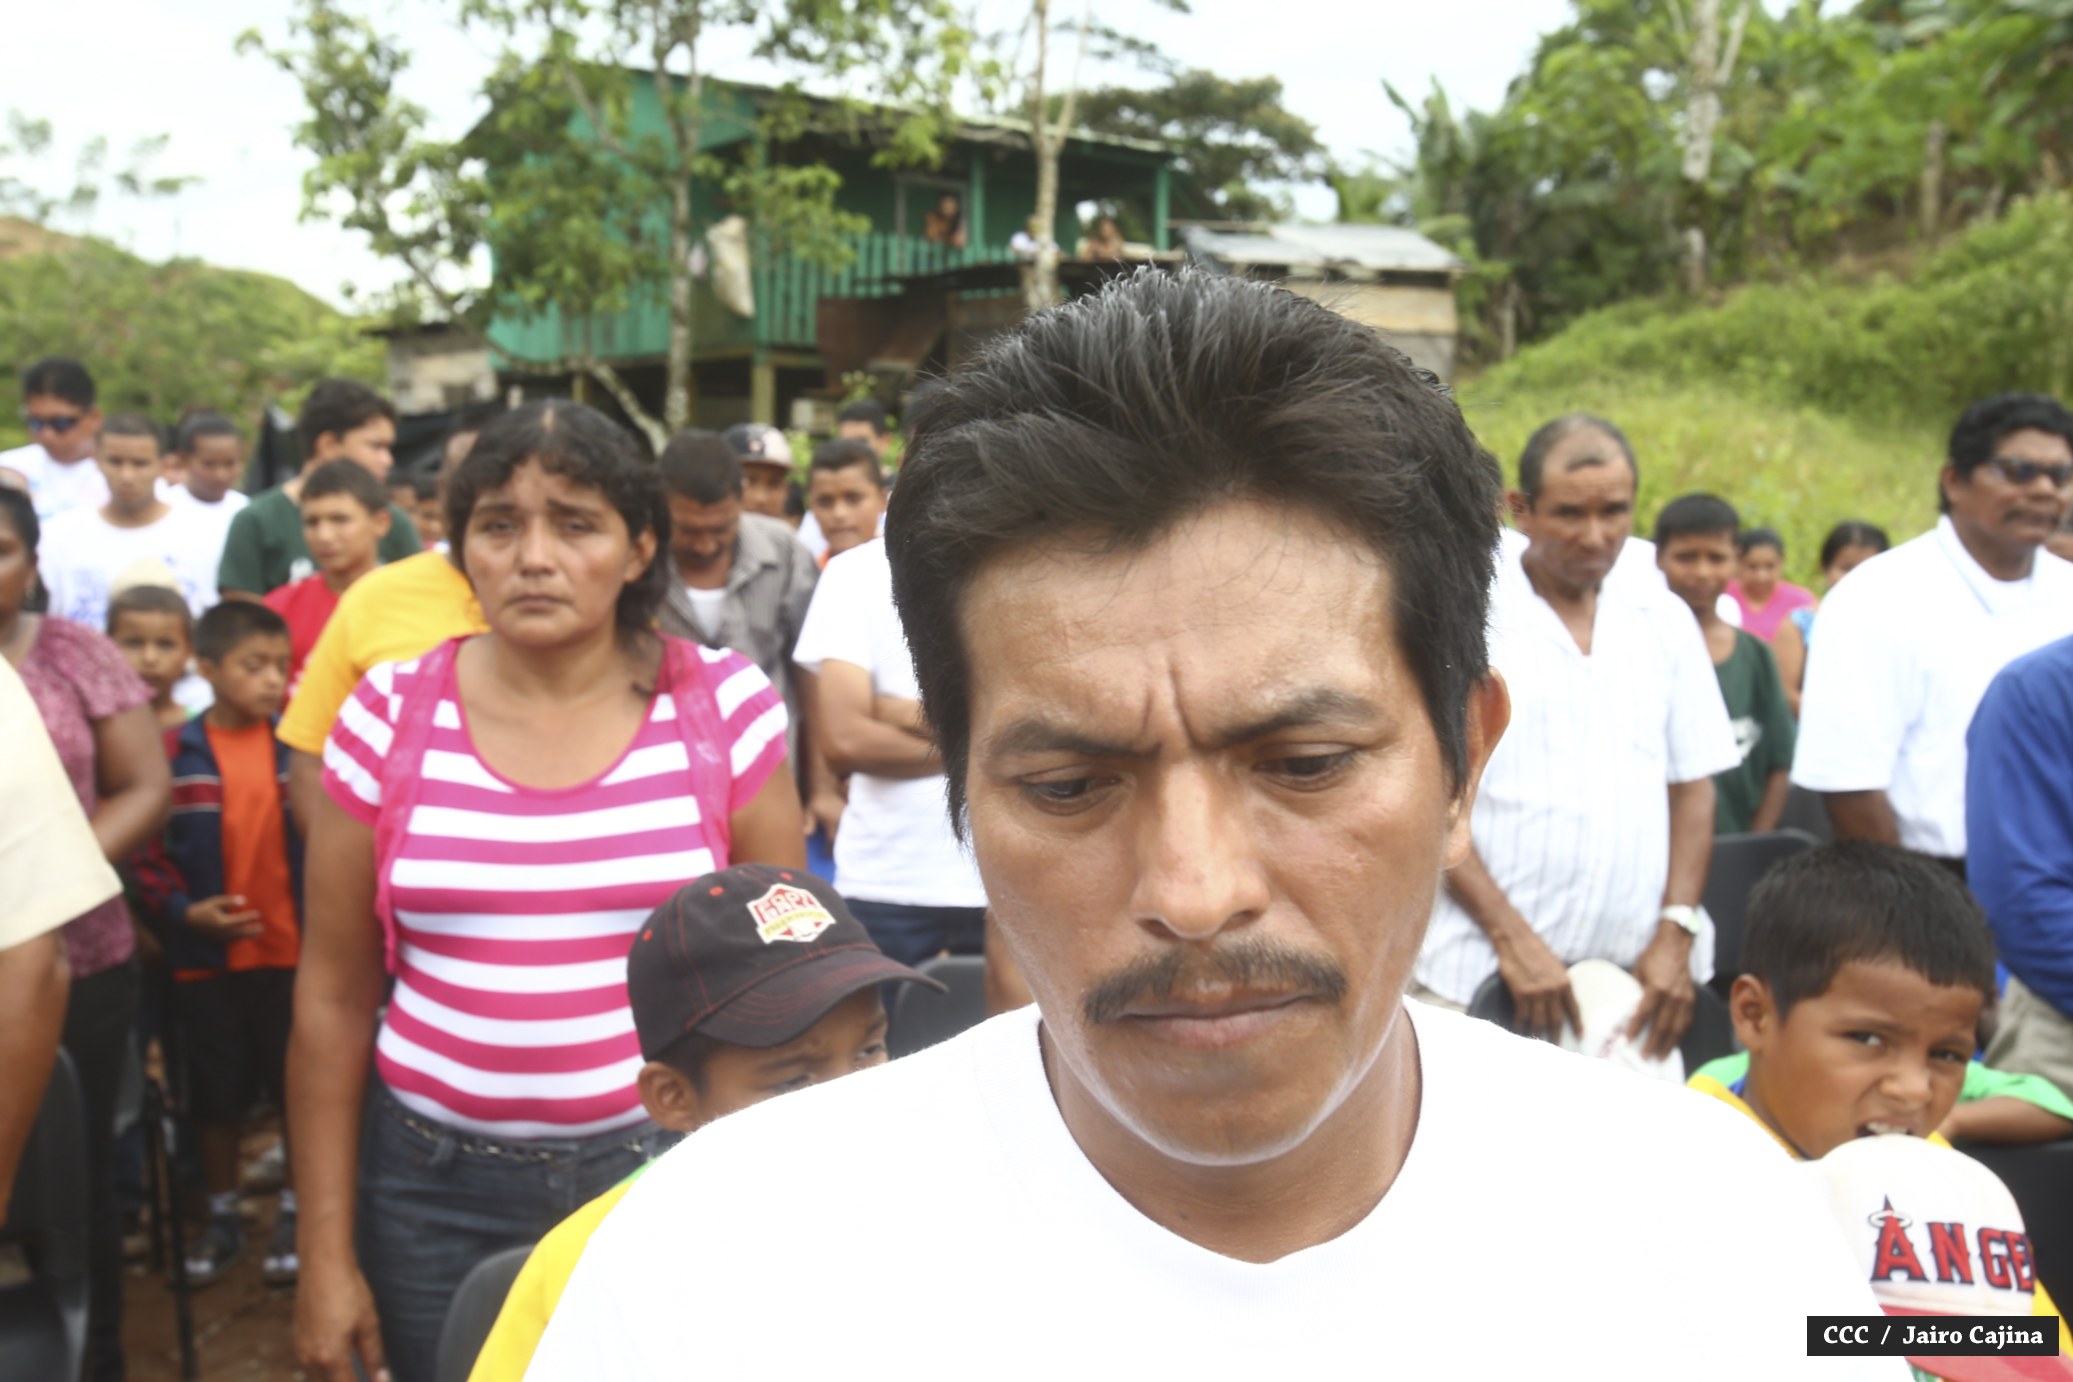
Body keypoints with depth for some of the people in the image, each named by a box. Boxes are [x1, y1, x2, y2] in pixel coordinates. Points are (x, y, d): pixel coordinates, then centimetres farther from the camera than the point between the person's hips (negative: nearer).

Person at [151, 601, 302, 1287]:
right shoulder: (173, 754, -6)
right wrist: (183, 910, -13)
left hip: (292, 951, 0)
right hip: (204, 955, 0)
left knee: (299, 1086, 9)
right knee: (215, 1094, 14)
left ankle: (296, 1212, 27)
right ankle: (222, 1217, 32)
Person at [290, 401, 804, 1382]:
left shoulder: (721, 706, -6)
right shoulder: (391, 717, -3)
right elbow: (335, 998, 2)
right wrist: (326, 1250, 3)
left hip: (668, 1166, -1)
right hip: (434, 1188, 1)